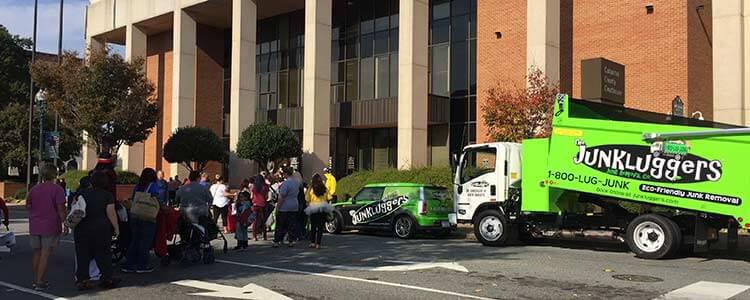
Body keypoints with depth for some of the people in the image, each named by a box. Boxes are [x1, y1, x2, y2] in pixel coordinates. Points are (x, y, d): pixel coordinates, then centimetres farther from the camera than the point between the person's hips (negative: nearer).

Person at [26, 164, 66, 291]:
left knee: (37, 253, 15)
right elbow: (61, 209, -12)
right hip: (50, 227, -5)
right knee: (45, 254, -2)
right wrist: (65, 224, -6)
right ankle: (39, 282, -3)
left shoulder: (34, 189, 9)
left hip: (34, 227, 5)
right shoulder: (57, 189, -8)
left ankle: (36, 280, 21)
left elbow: (28, 206, 16)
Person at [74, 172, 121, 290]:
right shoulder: (107, 195, -5)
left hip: (82, 228, 2)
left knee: (83, 255, 8)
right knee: (103, 254, 7)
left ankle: (82, 279, 5)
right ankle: (107, 279, 13)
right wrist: (116, 228, -2)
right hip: (101, 229, -2)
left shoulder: (82, 193, 5)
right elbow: (111, 214, -9)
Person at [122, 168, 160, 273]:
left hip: (135, 217, 5)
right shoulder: (153, 186, -5)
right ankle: (142, 265, 4)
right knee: (145, 241, 2)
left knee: (134, 240, 11)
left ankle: (129, 265, 12)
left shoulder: (137, 186, 10)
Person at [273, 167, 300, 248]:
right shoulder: (297, 182, 8)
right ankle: (291, 241, 9)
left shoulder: (285, 183, -18)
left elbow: (281, 197, -18)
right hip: (294, 207, 7)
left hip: (284, 208, -7)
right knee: (292, 225, 9)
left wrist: (277, 207, -12)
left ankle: (276, 242, 4)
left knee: (280, 226, 0)